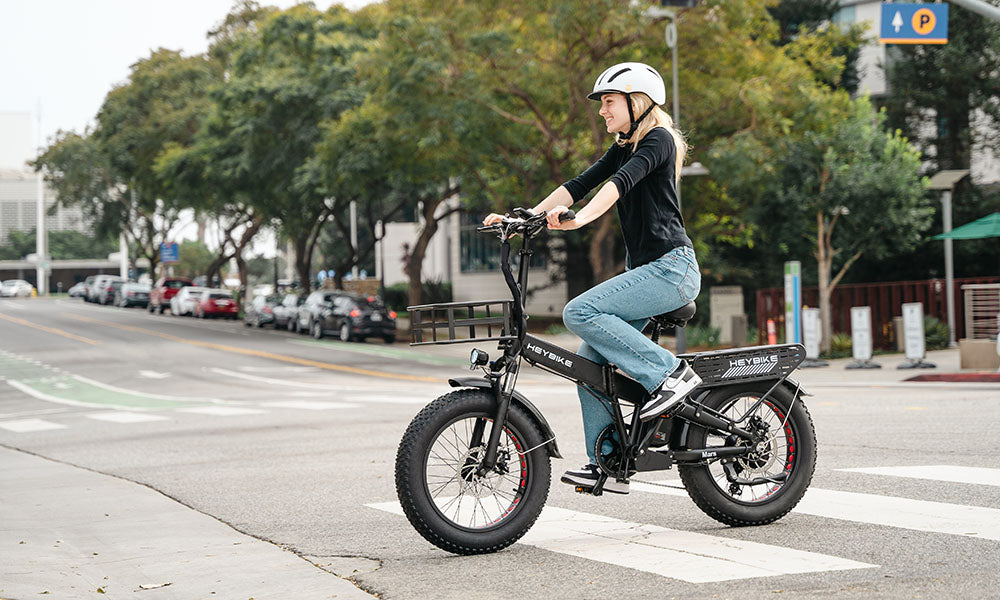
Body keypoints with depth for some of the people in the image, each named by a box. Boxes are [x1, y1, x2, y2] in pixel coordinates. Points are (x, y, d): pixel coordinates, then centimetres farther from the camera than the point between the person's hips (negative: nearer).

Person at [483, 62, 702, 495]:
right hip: (644, 270, 9)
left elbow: (622, 182, -26)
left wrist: (579, 218, -42)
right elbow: (579, 184, 10)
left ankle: (670, 373, -17)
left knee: (579, 312, -23)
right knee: (591, 359, 0)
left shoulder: (658, 140, -7)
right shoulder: (622, 150, 19)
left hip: (671, 268, -9)